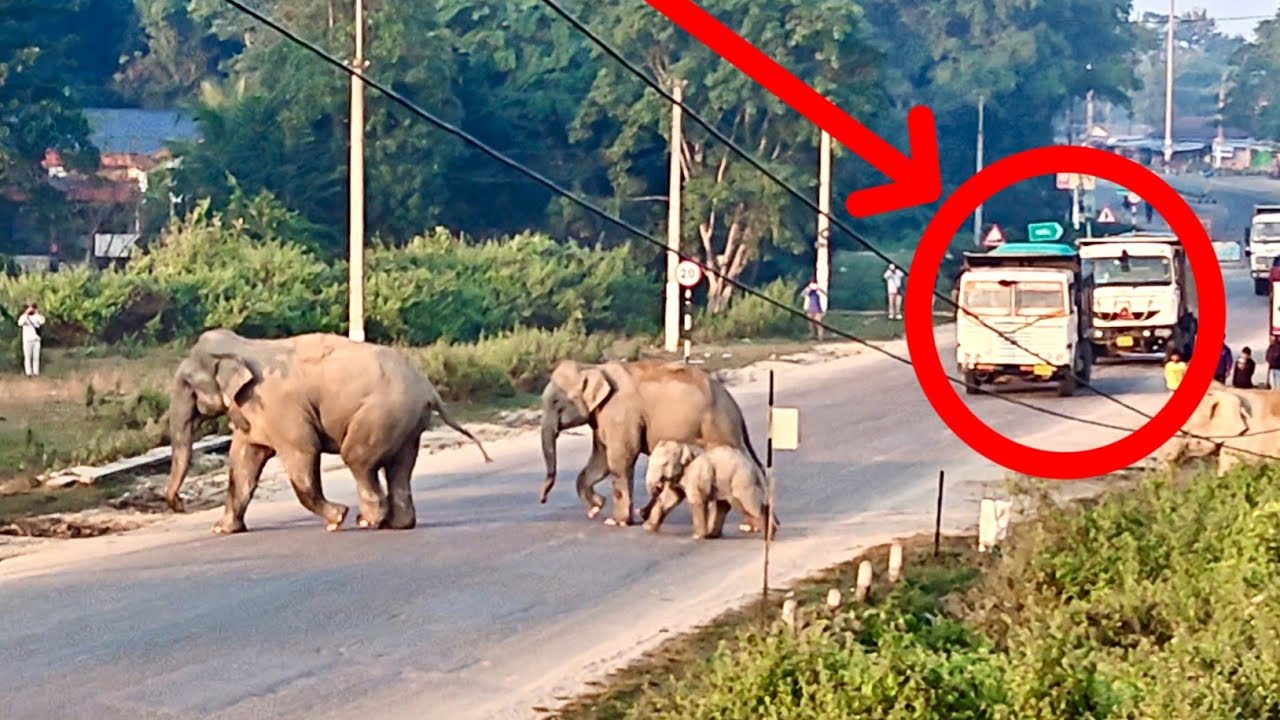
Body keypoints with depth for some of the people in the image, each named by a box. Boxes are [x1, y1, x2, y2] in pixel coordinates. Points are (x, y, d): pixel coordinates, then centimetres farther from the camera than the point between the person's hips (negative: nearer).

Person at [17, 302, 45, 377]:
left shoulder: (36, 316, 2)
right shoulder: (24, 316, -4)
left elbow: (42, 322, -16)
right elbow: (20, 323, -25)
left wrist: (38, 313, -24)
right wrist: (26, 313, -30)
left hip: (36, 340, 2)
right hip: (27, 340, -2)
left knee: (36, 357, 4)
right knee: (28, 357, -1)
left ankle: (36, 373, 8)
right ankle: (29, 373, 1)